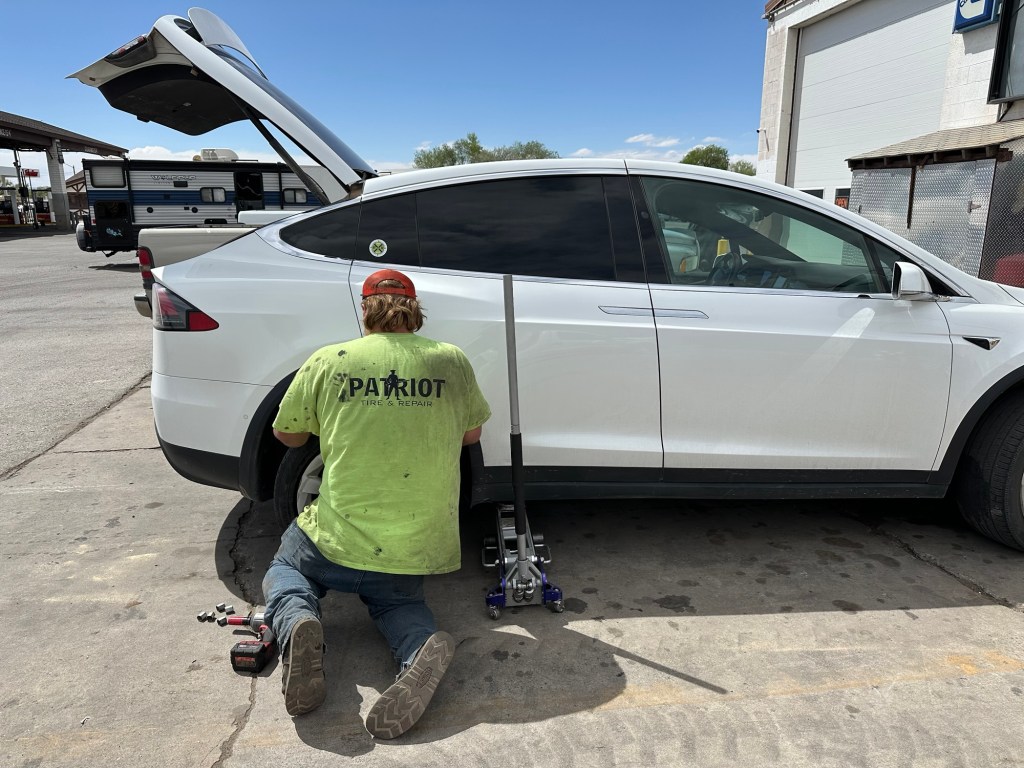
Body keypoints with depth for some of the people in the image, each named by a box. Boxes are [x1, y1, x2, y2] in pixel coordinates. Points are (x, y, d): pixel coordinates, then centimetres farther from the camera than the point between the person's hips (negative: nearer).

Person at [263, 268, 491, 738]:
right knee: (393, 597, 31)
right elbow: (471, 434, 15)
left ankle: (295, 621, -5)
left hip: (336, 542, -1)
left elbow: (286, 435, 11)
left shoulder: (327, 362, -4)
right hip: (418, 551, 2)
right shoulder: (452, 361, -1)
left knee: (283, 569, 30)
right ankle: (421, 644, -4)